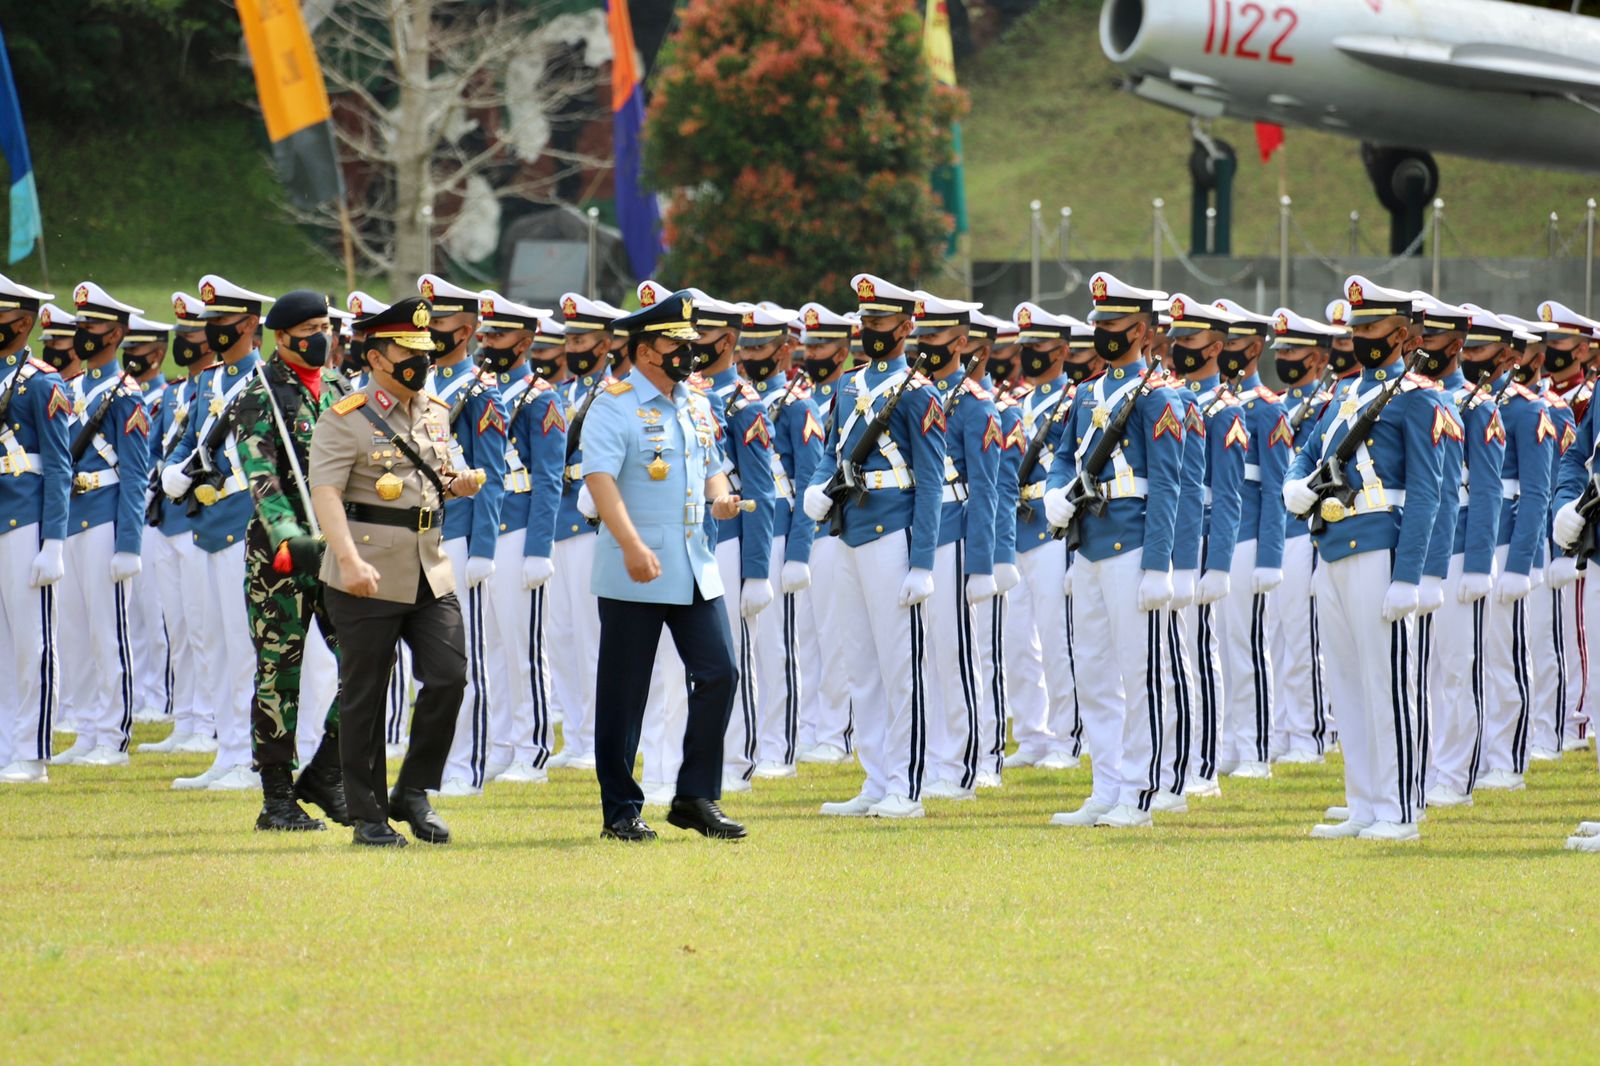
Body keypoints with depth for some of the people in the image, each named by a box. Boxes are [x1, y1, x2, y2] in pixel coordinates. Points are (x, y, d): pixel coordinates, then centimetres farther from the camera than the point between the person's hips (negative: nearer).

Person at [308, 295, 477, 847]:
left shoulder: (435, 414, 12)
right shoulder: (344, 422, -9)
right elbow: (325, 495, -19)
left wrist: (455, 484, 2)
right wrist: (350, 561, -32)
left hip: (431, 571, 6)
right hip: (369, 578, -6)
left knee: (449, 676, -6)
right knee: (364, 697, 1)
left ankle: (413, 792, 10)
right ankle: (368, 816, 9)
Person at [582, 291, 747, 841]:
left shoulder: (696, 405, 14)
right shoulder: (615, 406, -9)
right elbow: (600, 478, -20)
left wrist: (720, 497, 0)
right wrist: (633, 547, -32)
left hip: (696, 569, 6)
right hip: (634, 576, -6)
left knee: (720, 673, 0)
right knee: (624, 692, 1)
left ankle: (697, 797, 10)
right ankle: (620, 811, 8)